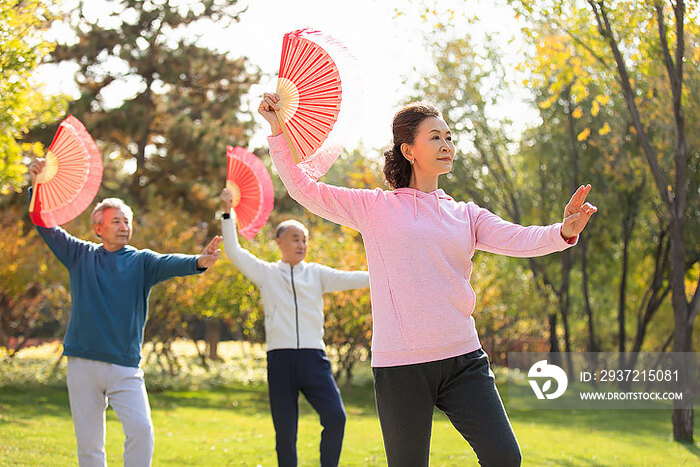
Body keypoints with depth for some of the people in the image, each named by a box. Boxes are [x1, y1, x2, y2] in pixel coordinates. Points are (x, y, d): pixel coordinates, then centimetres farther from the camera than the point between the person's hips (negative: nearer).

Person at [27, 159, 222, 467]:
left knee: (141, 430, -16)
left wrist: (198, 262, -35)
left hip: (126, 367, -1)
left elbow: (169, 264, -13)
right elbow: (46, 226, 8)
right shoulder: (81, 256, 10)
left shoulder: (141, 261, 6)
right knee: (89, 442, 3)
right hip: (83, 364, 1)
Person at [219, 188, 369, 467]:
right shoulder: (267, 273, 12)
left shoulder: (316, 273, 15)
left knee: (335, 416, -14)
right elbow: (234, 252, 5)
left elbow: (348, 279, 4)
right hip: (280, 359, -1)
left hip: (313, 358, 1)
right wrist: (228, 213, -3)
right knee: (285, 431, 1)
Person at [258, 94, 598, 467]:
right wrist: (278, 131, -3)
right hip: (400, 365, -3)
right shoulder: (374, 208, 6)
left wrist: (563, 232, -23)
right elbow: (303, 189, 5)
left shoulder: (466, 215, 13)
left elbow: (518, 239, -2)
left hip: (463, 358, 3)